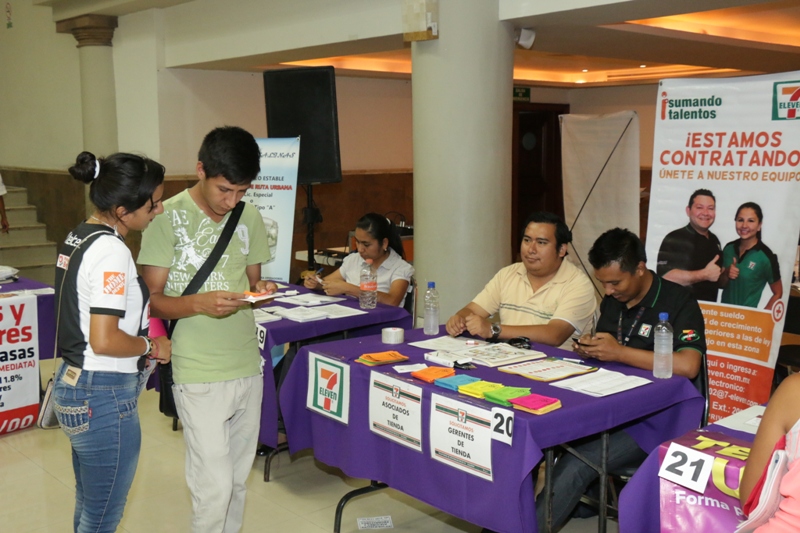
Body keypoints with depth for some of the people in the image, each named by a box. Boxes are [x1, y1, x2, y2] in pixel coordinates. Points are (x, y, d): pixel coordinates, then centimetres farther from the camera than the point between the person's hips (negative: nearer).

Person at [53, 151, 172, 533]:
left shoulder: (79, 237, 7)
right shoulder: (112, 251, -21)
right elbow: (104, 341, -26)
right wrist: (151, 346, -9)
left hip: (72, 386, 10)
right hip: (104, 398, -10)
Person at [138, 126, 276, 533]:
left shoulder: (249, 218, 6)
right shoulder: (168, 217, -9)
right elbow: (152, 299, -8)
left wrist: (260, 291, -7)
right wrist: (201, 304, -26)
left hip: (247, 368, 5)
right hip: (199, 375, -5)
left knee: (237, 482, 14)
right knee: (214, 486, -4)